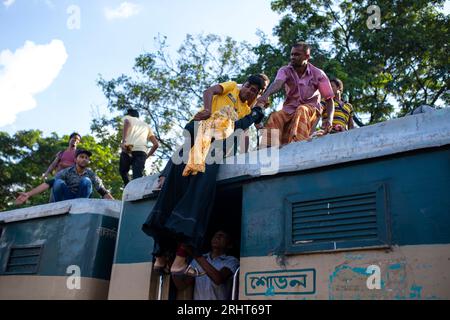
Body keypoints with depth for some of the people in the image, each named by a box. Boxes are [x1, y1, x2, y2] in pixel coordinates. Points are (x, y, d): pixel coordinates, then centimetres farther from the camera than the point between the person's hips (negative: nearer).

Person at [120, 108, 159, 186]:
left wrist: (123, 141, -14)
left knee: (123, 171, 24)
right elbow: (156, 144, 22)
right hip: (142, 151, 2)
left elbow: (127, 123, -5)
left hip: (128, 150, -2)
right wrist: (147, 156, 30)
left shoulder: (127, 117, 24)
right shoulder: (146, 125, 34)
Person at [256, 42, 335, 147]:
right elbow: (277, 83, -26)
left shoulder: (318, 74, -6)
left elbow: (329, 99, -4)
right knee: (274, 117, -30)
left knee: (301, 111, -37)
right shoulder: (285, 71, -4)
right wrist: (266, 95, -50)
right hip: (290, 109, 2)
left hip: (310, 110, -2)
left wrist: (330, 119, -22)